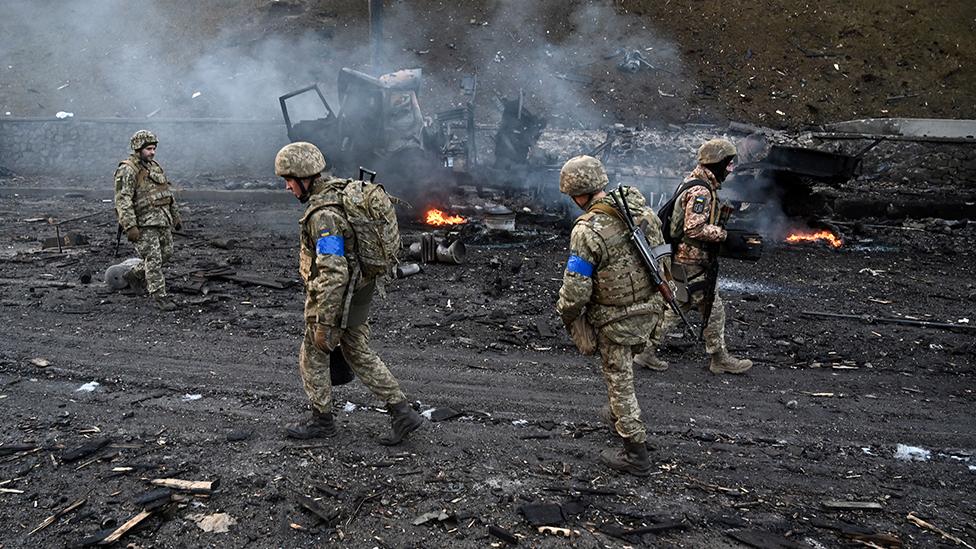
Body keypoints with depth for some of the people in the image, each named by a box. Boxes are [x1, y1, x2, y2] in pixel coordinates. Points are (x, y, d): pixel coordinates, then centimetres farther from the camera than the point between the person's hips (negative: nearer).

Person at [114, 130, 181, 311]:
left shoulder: (155, 166, 15)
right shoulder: (127, 170, -12)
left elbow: (167, 193, 23)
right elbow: (123, 200, -19)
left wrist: (176, 215, 22)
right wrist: (130, 226, -25)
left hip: (163, 220, 8)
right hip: (143, 223, -8)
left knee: (166, 253, 13)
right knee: (153, 259, -7)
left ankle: (137, 274, 34)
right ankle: (159, 297, -2)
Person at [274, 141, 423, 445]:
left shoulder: (324, 215, -27)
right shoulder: (341, 190, 4)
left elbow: (333, 274, -31)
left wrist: (325, 324, -27)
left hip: (335, 299, -9)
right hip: (358, 293, 9)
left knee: (312, 359, 11)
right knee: (360, 355, 16)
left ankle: (321, 421, 27)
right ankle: (403, 413, 15)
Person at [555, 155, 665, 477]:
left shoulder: (588, 230, -25)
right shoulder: (641, 208, -4)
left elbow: (575, 289, -23)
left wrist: (566, 315, -3)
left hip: (616, 318, -7)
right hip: (649, 308, 7)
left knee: (620, 381, 8)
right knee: (623, 365, 29)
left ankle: (636, 455, 17)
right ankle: (620, 416, 47)